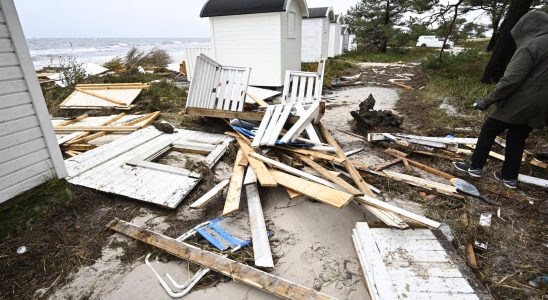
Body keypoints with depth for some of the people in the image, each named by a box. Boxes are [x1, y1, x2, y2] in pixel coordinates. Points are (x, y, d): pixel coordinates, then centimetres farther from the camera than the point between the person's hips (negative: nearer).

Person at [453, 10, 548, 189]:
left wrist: (488, 101, -14)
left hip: (519, 103, -8)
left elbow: (510, 80, -20)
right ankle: (510, 178, 23)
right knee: (517, 139, 15)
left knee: (488, 131, 6)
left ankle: (475, 167, 13)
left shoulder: (531, 45, -14)